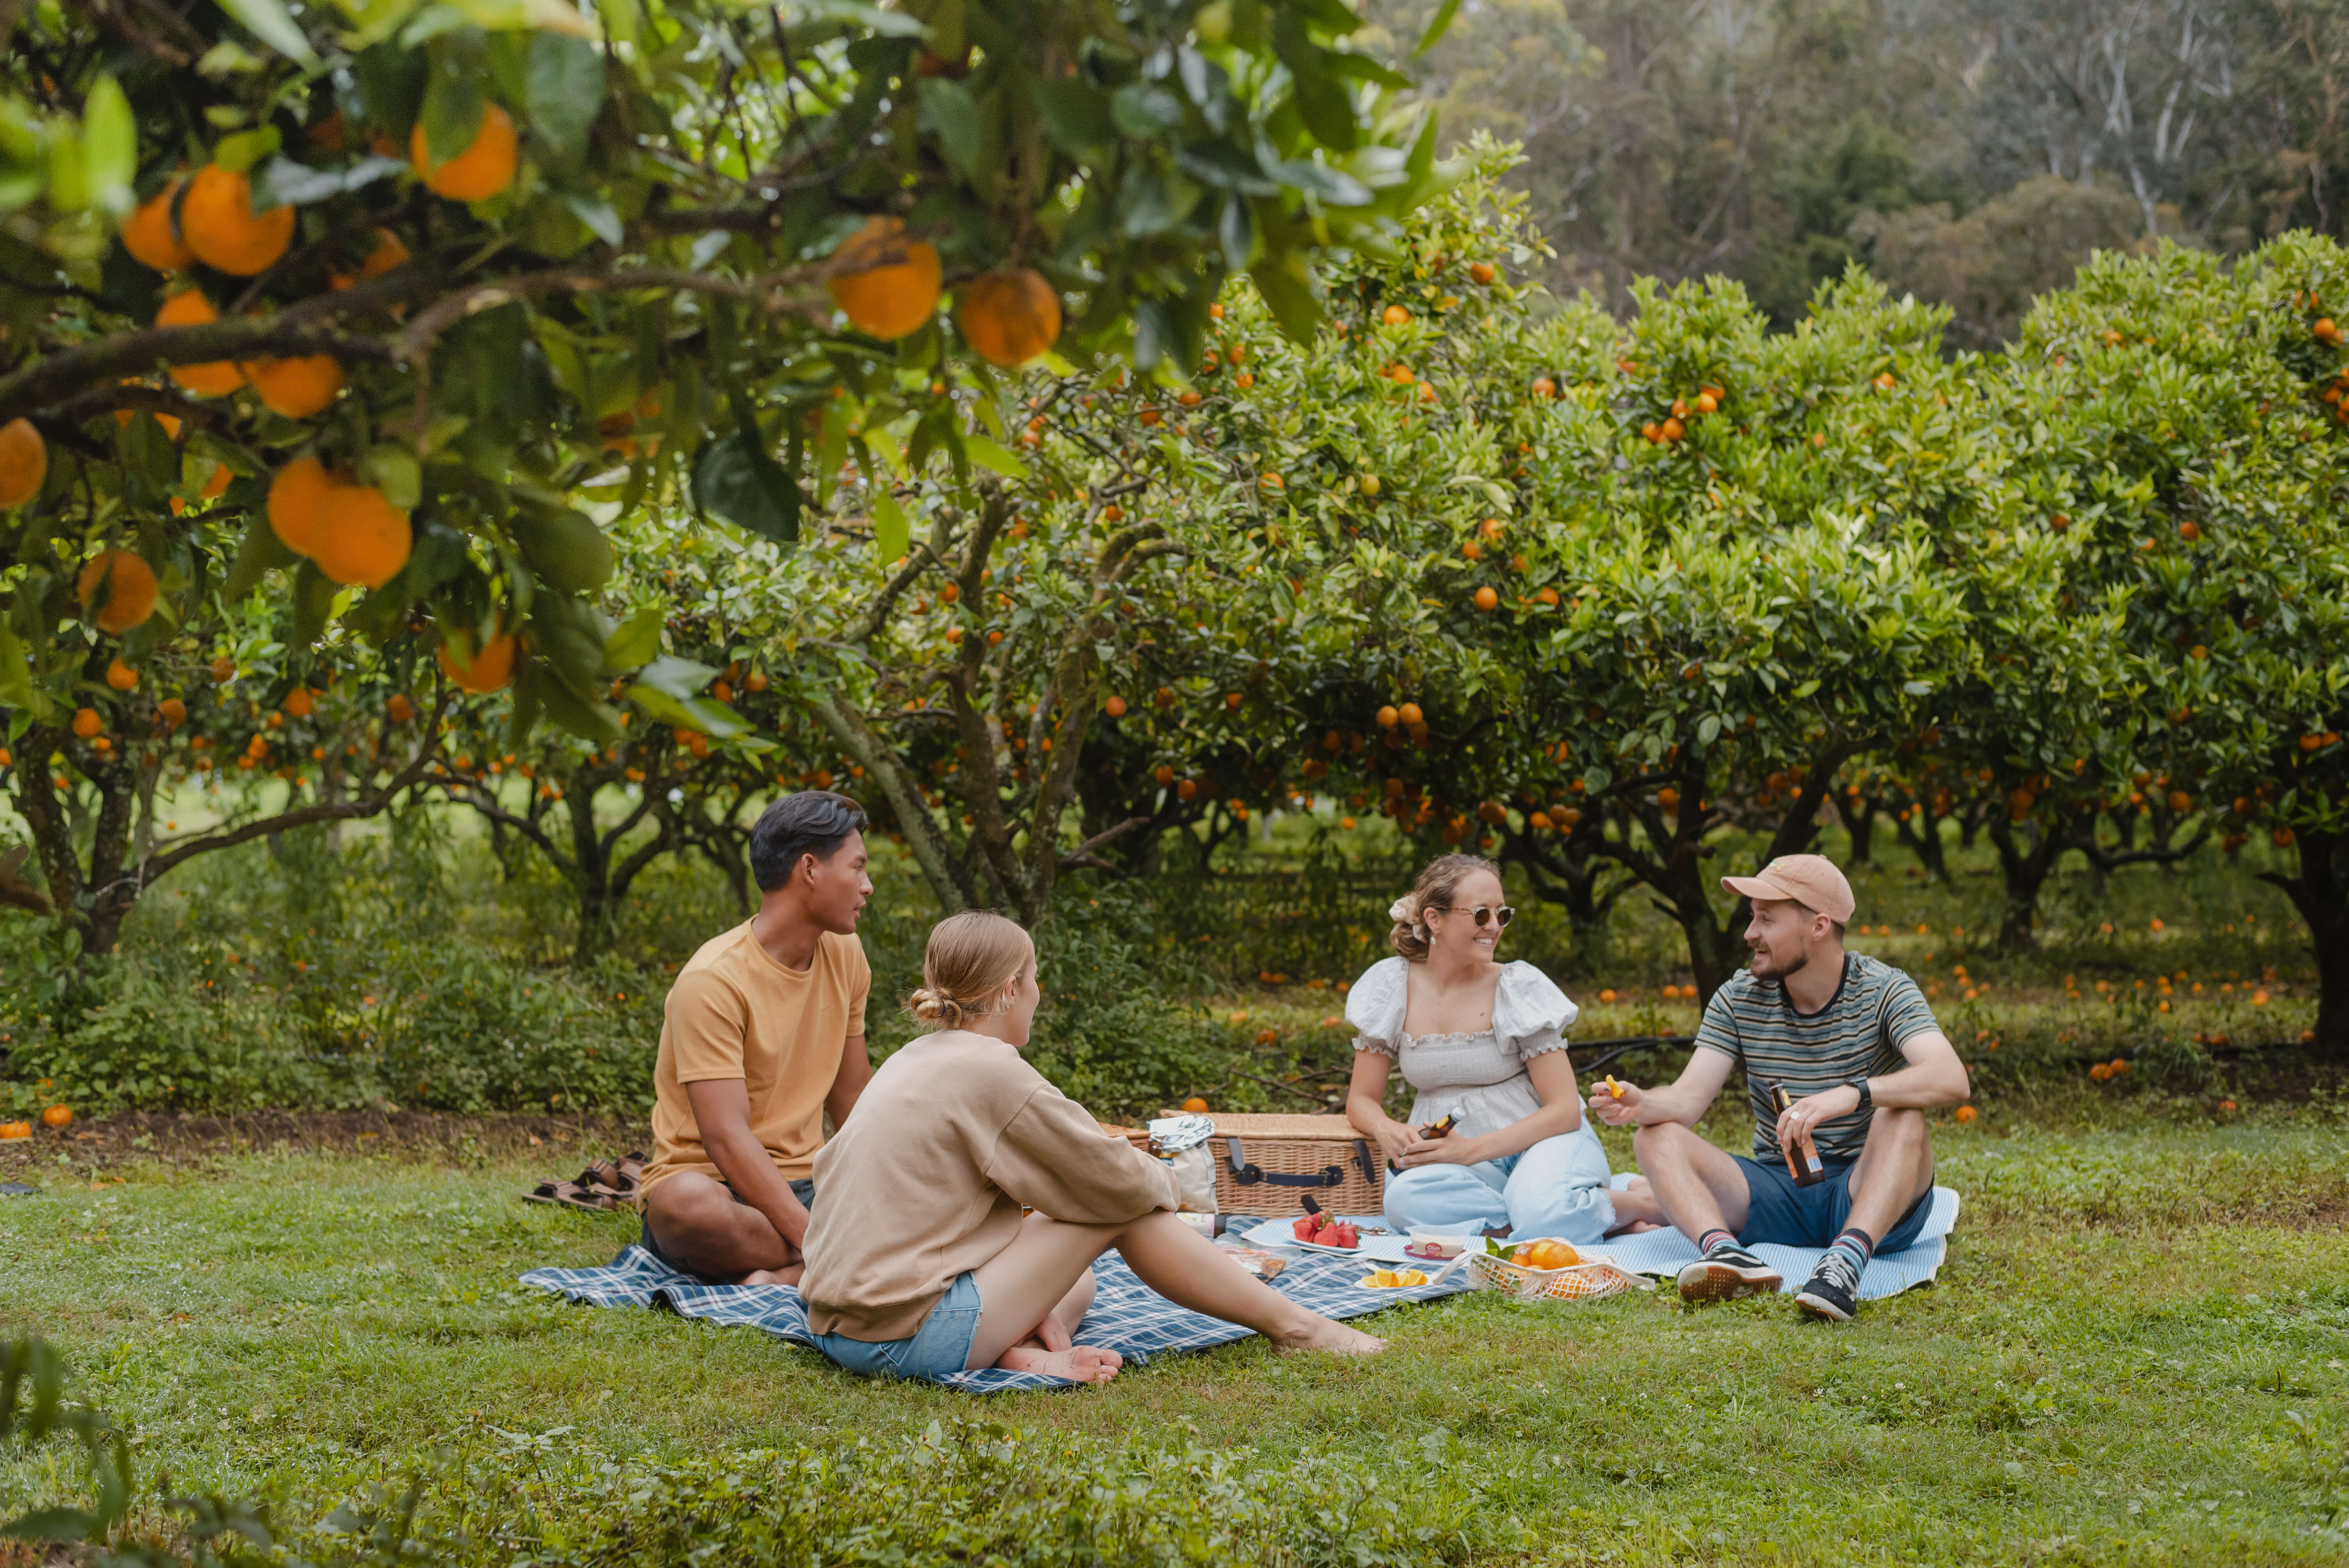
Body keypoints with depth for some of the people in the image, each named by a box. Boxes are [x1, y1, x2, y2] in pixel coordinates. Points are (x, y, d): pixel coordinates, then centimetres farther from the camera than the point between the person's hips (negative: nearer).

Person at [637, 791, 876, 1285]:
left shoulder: (845, 957, 7)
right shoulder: (713, 981, -16)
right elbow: (727, 1139, -23)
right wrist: (816, 1239, -31)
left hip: (804, 1188, 6)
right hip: (717, 1186, -6)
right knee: (688, 1204, -42)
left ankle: (786, 1275, -28)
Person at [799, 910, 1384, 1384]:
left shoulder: (916, 1061, 14)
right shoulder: (990, 1069, -13)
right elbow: (1120, 1182, -9)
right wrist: (1162, 1179, 16)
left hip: (840, 1327, 9)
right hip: (908, 1336, -9)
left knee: (1078, 1283, 26)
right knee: (1126, 1210, -1)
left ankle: (1023, 1353, -6)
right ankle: (1291, 1324, 9)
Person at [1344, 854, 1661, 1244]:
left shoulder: (1520, 987, -4)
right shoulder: (1392, 986, 2)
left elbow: (1565, 1110, -8)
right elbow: (1362, 1099, 9)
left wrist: (1472, 1150, -20)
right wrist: (1388, 1132, -17)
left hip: (1535, 1140, -2)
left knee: (1546, 1217, -38)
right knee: (1406, 1200, -34)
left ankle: (1610, 1208, -6)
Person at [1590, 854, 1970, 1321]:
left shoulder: (1884, 992, -9)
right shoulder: (1739, 998, 4)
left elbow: (1951, 1080, -27)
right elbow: (1688, 1099, -6)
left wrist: (1851, 1094, -43)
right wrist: (1640, 1104, -30)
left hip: (1865, 1197, -4)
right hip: (1775, 1192, 4)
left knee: (1901, 1116, -32)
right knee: (1657, 1136, -16)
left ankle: (1848, 1258, -53)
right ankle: (1725, 1251, -45)